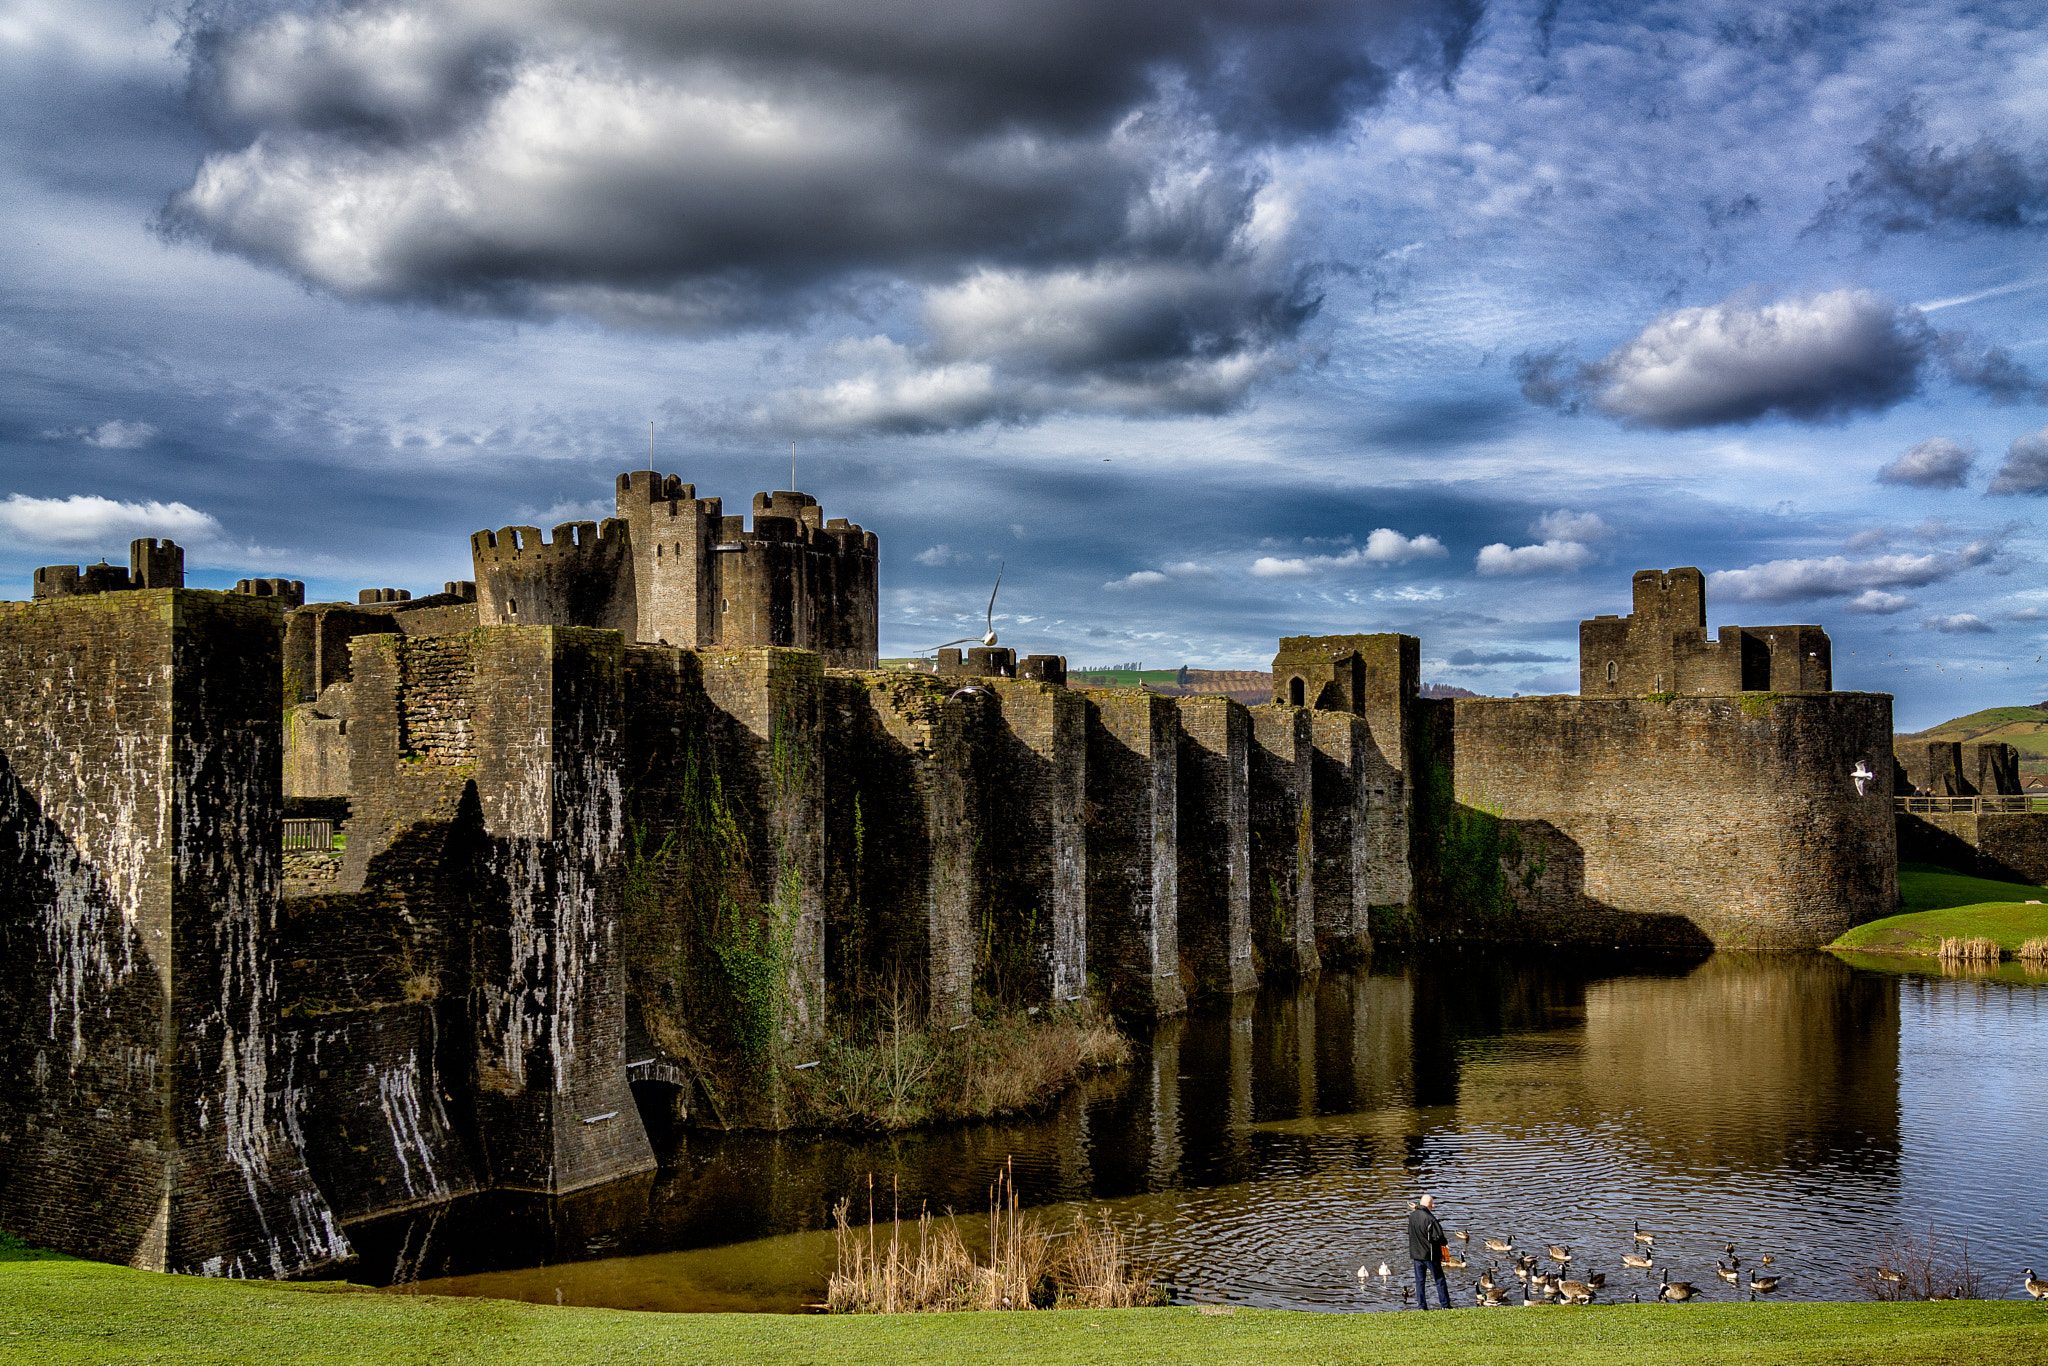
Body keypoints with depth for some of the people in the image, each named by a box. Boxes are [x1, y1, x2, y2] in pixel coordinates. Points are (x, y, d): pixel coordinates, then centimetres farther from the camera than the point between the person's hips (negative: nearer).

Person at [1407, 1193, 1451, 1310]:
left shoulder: (1412, 1216, 3)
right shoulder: (1429, 1218, -21)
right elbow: (1437, 1237, -20)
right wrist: (1446, 1242, -1)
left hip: (1416, 1253, 6)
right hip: (1430, 1255, -6)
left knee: (1420, 1281, 11)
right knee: (1439, 1280, 6)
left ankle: (1421, 1306, 9)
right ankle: (1445, 1305, 11)